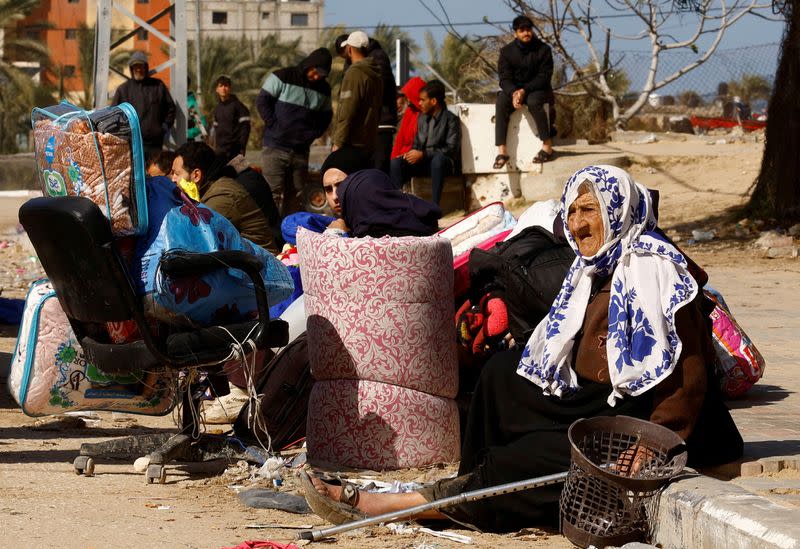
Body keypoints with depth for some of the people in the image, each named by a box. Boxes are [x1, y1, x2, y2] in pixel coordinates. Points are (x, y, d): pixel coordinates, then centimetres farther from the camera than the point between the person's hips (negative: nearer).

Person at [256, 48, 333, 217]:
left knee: (295, 197, 4)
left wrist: (313, 133, 4)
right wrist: (275, 126, -9)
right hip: (276, 148, -5)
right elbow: (262, 101, -3)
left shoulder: (323, 90, 11)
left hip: (301, 151, 5)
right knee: (275, 194, -10)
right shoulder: (282, 78, -4)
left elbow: (326, 116, 21)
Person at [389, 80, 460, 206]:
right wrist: (412, 153, -3)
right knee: (396, 163, -19)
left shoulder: (450, 119, -5)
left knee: (438, 158, -41)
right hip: (422, 162, 6)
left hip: (442, 162, -6)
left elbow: (452, 149, -14)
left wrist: (423, 154, -19)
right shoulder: (422, 118, 15)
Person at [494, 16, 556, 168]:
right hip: (513, 89, 2)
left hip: (538, 89, -2)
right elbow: (504, 78, -6)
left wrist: (524, 90, -26)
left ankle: (547, 145, -31)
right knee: (501, 103, -29)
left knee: (534, 101, -37)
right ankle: (501, 150, -35)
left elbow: (544, 77, -12)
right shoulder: (507, 51, 1)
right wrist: (514, 93, -28)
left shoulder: (543, 49, -6)